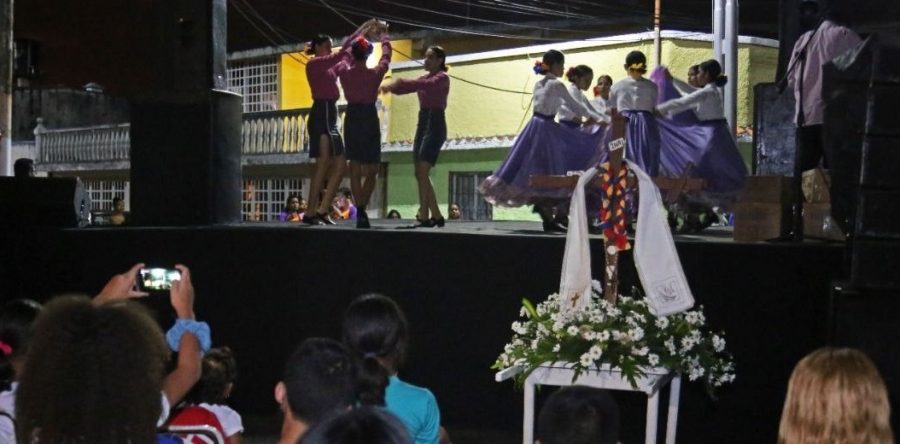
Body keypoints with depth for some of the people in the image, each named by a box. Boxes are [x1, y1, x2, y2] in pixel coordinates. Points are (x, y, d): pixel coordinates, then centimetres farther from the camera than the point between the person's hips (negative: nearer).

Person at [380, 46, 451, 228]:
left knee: (422, 171, -18)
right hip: (422, 123, 9)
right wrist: (391, 86, -12)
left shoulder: (442, 78, -4)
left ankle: (424, 216, -20)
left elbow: (427, 85, -24)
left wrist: (398, 83, -30)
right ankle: (436, 216, 11)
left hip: (435, 125, -9)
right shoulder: (425, 78, 20)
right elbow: (406, 88, 10)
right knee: (420, 173, 5)